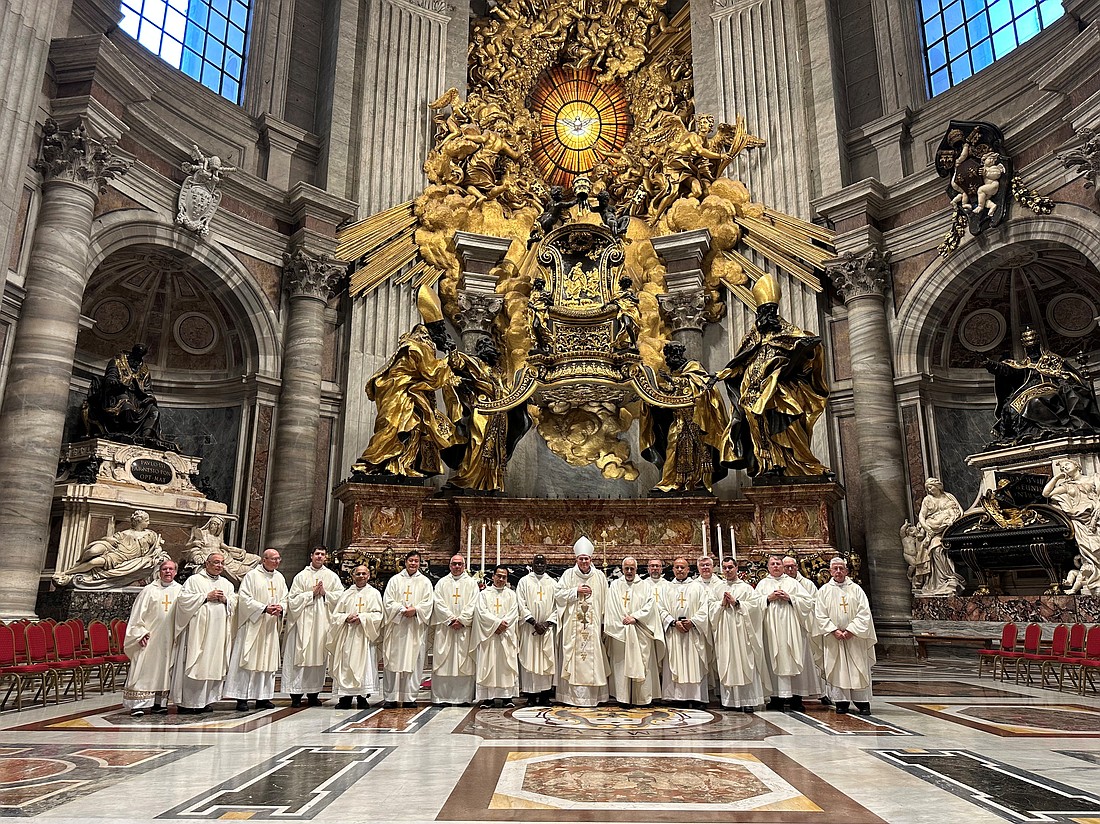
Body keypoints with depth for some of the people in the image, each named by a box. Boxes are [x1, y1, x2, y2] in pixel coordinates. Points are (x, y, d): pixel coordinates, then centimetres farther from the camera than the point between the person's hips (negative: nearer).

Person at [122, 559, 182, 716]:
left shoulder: (180, 590, 7)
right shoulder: (150, 590, -2)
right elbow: (138, 613, -3)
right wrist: (141, 632, -10)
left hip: (169, 638, 3)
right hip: (149, 637, -3)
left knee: (163, 670, 8)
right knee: (144, 670, -4)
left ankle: (157, 703, 16)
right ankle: (137, 704, -1)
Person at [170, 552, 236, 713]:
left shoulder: (227, 584, 17)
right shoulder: (194, 580, 3)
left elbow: (235, 603, 14)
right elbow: (183, 598, -8)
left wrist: (225, 600, -6)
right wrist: (206, 597, -12)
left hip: (219, 631, 5)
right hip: (197, 629, -4)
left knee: (213, 664, 4)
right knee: (194, 663, -5)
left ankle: (205, 700, 11)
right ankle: (186, 701, 2)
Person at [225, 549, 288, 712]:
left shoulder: (280, 577, 13)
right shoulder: (252, 576, -5)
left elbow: (285, 599, 15)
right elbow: (244, 598, -11)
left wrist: (281, 608, -8)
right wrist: (264, 608, -18)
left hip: (271, 626, 6)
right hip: (253, 624, -6)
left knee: (268, 660, 7)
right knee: (248, 660, -5)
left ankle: (263, 697, 14)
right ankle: (242, 698, 0)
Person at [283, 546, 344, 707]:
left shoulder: (332, 576, 10)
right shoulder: (301, 576, 6)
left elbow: (341, 596, 4)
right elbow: (293, 599, -1)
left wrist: (325, 593, -9)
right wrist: (312, 593, -9)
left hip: (322, 622, 2)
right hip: (303, 621, -2)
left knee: (318, 656, 4)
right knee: (300, 656, -5)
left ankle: (314, 693, 11)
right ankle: (296, 694, 0)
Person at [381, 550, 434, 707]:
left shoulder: (425, 582, 10)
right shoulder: (395, 580, 10)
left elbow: (427, 603, 2)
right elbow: (388, 601, 1)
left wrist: (415, 610, -15)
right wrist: (402, 609, -14)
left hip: (416, 628, 0)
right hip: (396, 626, 0)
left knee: (413, 662, -1)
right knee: (392, 662, -1)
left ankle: (409, 697, 5)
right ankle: (390, 697, 5)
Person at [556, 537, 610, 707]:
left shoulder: (599, 576, 8)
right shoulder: (568, 574, 5)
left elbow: (605, 601, 9)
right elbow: (559, 594, 2)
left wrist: (604, 622, 3)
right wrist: (576, 591, -9)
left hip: (593, 624, 1)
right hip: (573, 625, -1)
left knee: (593, 656, -1)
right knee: (574, 656, -3)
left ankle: (592, 696, 5)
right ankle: (573, 695, 1)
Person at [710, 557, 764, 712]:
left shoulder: (746, 588, 6)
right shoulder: (717, 589, 14)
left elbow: (755, 605, -5)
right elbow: (711, 609, 9)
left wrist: (736, 603, -10)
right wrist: (722, 604, -7)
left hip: (741, 630, -2)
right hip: (724, 632, 2)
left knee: (745, 663, -5)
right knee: (727, 665, 1)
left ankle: (748, 700, -1)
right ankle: (729, 700, 5)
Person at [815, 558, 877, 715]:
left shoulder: (856, 589, 4)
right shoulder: (824, 591, 4)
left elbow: (864, 613, -3)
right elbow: (820, 615, 0)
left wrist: (851, 630, -12)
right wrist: (834, 631, -12)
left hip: (855, 637, 0)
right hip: (833, 638, 0)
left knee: (859, 670, 0)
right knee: (837, 670, 1)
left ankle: (863, 703, 8)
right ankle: (841, 702, 9)